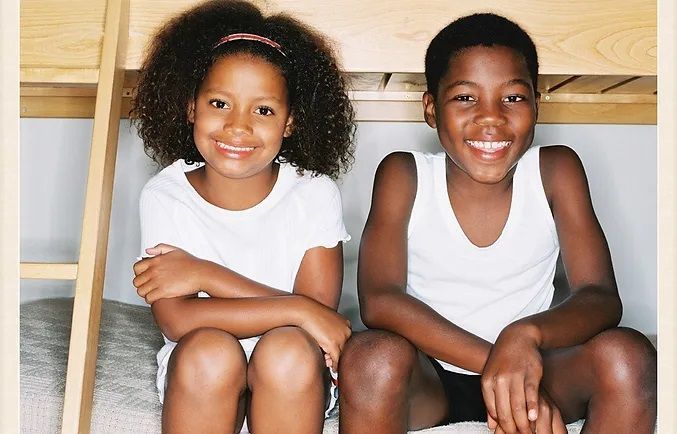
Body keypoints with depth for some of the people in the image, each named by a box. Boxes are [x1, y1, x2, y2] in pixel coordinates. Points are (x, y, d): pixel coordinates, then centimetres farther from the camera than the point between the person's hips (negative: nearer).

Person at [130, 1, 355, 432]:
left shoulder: (314, 194, -10)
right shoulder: (166, 197, -9)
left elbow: (320, 313, -17)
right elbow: (177, 320, -20)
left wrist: (206, 274, -22)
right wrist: (296, 309, -26)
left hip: (294, 381, 1)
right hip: (200, 377, 0)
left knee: (289, 349, -32)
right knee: (208, 350, -32)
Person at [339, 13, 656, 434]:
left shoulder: (556, 170, -7)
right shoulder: (404, 175, -11)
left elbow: (603, 298, -13)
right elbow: (378, 299, -21)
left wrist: (526, 335, -35)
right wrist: (495, 361, -32)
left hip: (530, 365, 2)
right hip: (427, 380, -1)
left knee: (628, 357, -24)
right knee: (371, 358, -32)